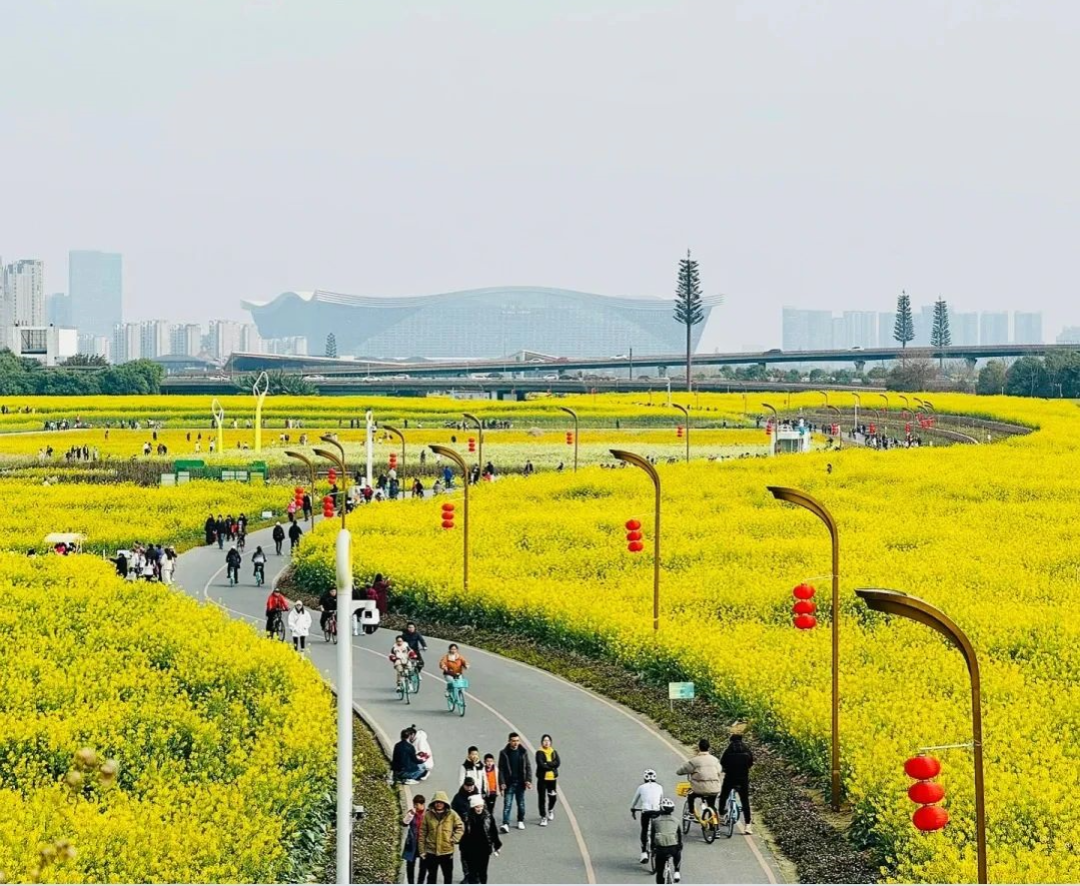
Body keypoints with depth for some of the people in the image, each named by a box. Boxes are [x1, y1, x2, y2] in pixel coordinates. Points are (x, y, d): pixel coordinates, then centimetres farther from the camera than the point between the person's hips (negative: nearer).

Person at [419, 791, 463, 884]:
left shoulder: (452, 814, -6)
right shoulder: (428, 815, -5)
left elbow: (460, 827, 2)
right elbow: (422, 833, -2)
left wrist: (454, 840, -11)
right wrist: (422, 850, -3)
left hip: (447, 851, 0)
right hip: (431, 851, 0)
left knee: (448, 875, 13)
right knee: (432, 876, 12)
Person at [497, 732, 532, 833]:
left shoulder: (523, 752, 3)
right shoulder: (504, 753, -1)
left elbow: (528, 767, 4)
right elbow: (501, 769, -2)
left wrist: (528, 780, -8)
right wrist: (502, 783, -11)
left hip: (520, 783, 2)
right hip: (509, 783, -2)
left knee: (521, 804, 12)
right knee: (507, 804, -10)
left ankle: (521, 821, 27)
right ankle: (506, 824, -16)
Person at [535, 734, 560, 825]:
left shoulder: (554, 752, 8)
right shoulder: (540, 752, -3)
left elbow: (557, 763, -8)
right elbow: (540, 764, -16)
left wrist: (546, 764, -16)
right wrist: (551, 765, -11)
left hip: (552, 778, 3)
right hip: (542, 778, -3)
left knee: (553, 797, 10)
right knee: (542, 798, -3)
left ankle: (550, 810, 40)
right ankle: (543, 817, 4)